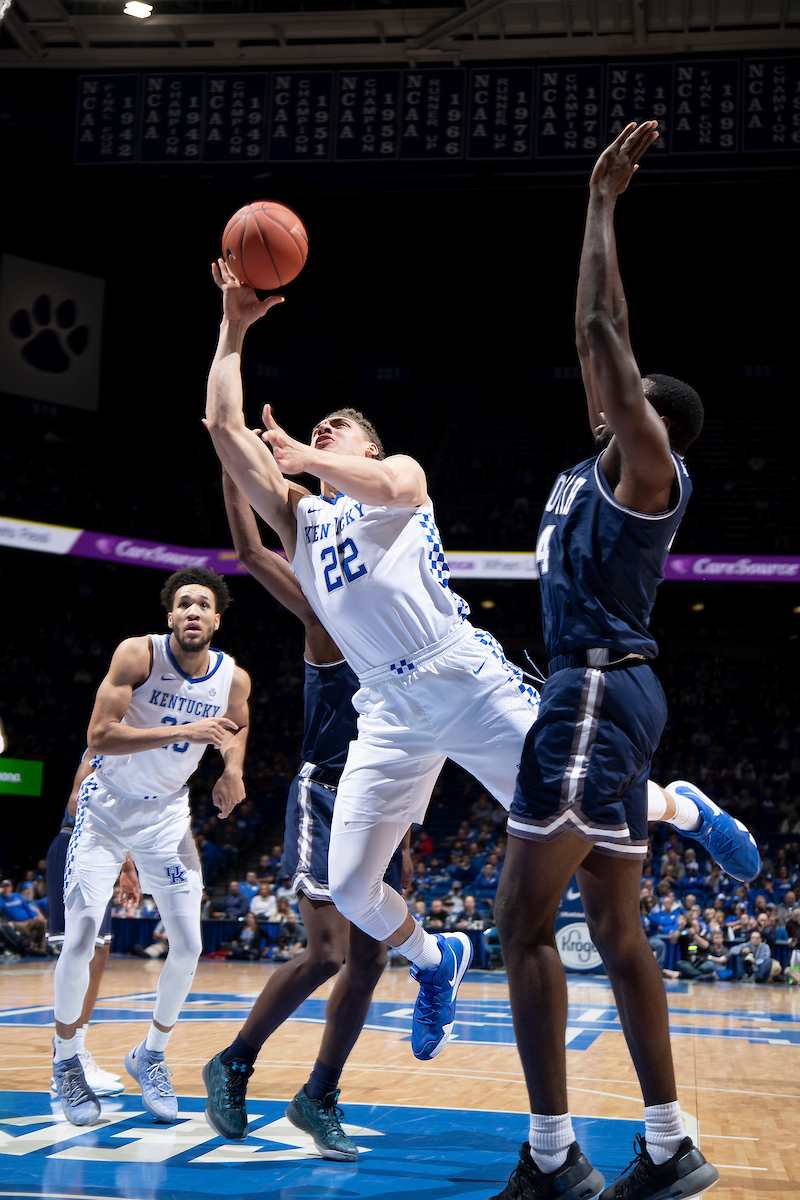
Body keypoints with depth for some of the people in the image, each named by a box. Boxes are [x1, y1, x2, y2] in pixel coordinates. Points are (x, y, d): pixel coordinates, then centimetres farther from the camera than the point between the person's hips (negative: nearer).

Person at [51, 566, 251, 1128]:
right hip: (106, 808, -3)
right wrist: (180, 732, -37)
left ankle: (151, 1056, 20)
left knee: (189, 946, -2)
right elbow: (98, 735, -29)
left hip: (167, 815, 4)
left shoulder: (235, 679, -9)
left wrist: (232, 771, -4)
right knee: (80, 940, -12)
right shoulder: (138, 654, -21)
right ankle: (66, 1061, 10)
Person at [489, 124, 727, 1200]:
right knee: (617, 929, 10)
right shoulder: (612, 466, 17)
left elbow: (606, 330, -11)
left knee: (523, 920, -11)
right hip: (607, 695, 10)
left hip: (596, 691, -10)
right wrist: (596, 205, 24)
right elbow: (596, 337, 22)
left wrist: (603, 202, -2)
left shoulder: (649, 467, -6)